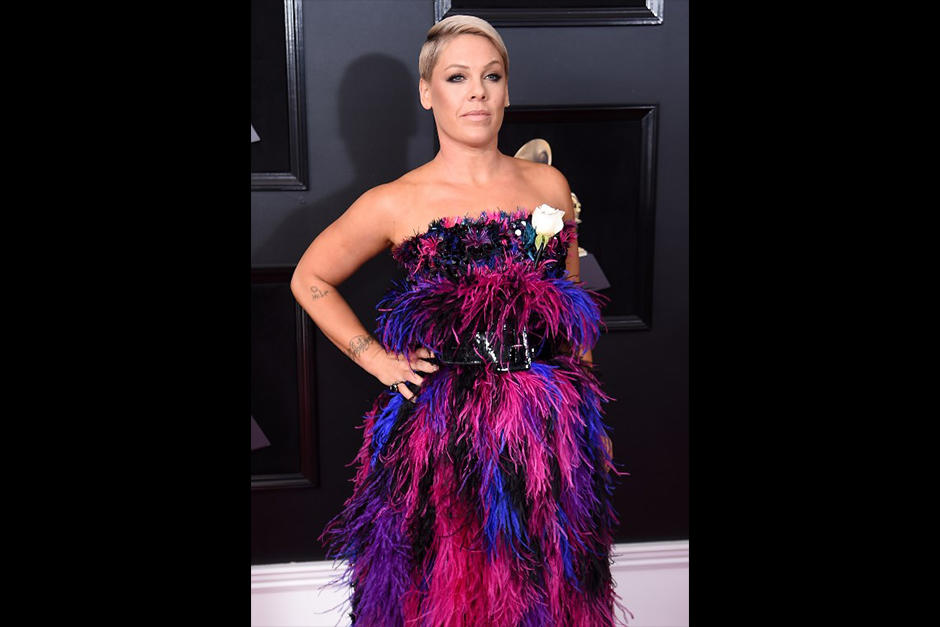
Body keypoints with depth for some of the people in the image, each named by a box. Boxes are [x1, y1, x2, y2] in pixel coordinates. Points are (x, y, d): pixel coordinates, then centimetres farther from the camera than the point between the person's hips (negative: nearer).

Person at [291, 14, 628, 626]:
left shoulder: (550, 185, 6)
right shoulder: (394, 204, -3)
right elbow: (310, 281, 10)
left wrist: (591, 416, 13)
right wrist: (378, 360, 0)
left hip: (550, 435, 3)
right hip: (440, 435, -2)